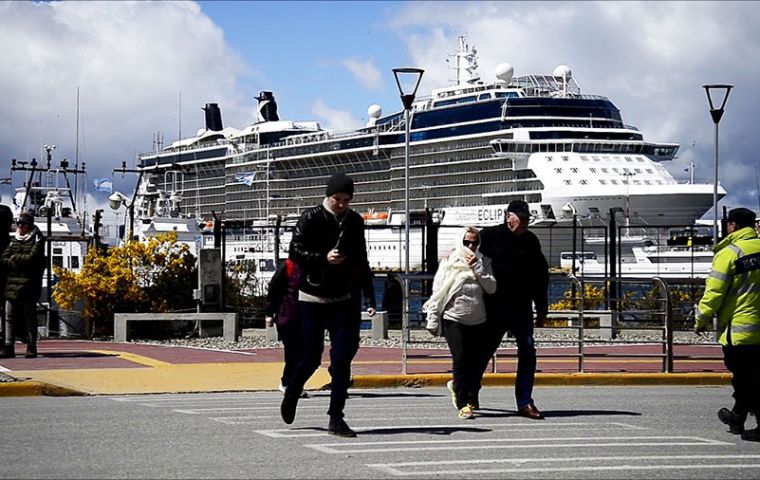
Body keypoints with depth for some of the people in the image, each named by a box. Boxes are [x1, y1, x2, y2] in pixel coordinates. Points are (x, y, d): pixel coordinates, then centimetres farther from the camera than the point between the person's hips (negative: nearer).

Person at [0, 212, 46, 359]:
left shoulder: (37, 239, 3)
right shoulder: (14, 240, 17)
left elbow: (32, 257, -10)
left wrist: (15, 258, 1)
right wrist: (22, 262, -7)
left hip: (29, 285, -4)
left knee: (30, 317, -2)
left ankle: (31, 347, 2)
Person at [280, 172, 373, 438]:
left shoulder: (355, 221, 8)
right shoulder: (310, 218, -5)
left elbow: (361, 259, 17)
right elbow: (295, 251, -11)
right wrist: (323, 258, -25)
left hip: (343, 299, 3)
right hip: (312, 298, -3)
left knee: (342, 356, -7)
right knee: (312, 357, -1)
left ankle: (336, 418, -4)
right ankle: (290, 396, 29)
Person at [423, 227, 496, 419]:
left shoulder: (483, 262, 9)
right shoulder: (449, 262, 2)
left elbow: (491, 288, -4)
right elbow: (437, 293, 3)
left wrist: (477, 267, -10)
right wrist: (432, 320, 0)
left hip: (478, 321, 3)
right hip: (454, 319, -3)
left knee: (476, 361, 4)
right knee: (460, 359, -10)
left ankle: (457, 386, 30)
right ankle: (463, 404, -6)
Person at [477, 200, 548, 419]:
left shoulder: (531, 241, 10)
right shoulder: (489, 236, -4)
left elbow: (541, 275, 16)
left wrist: (542, 307, 14)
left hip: (522, 307, 4)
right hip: (495, 307, -4)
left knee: (528, 351, -5)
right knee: (485, 350, 3)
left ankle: (525, 402, 1)